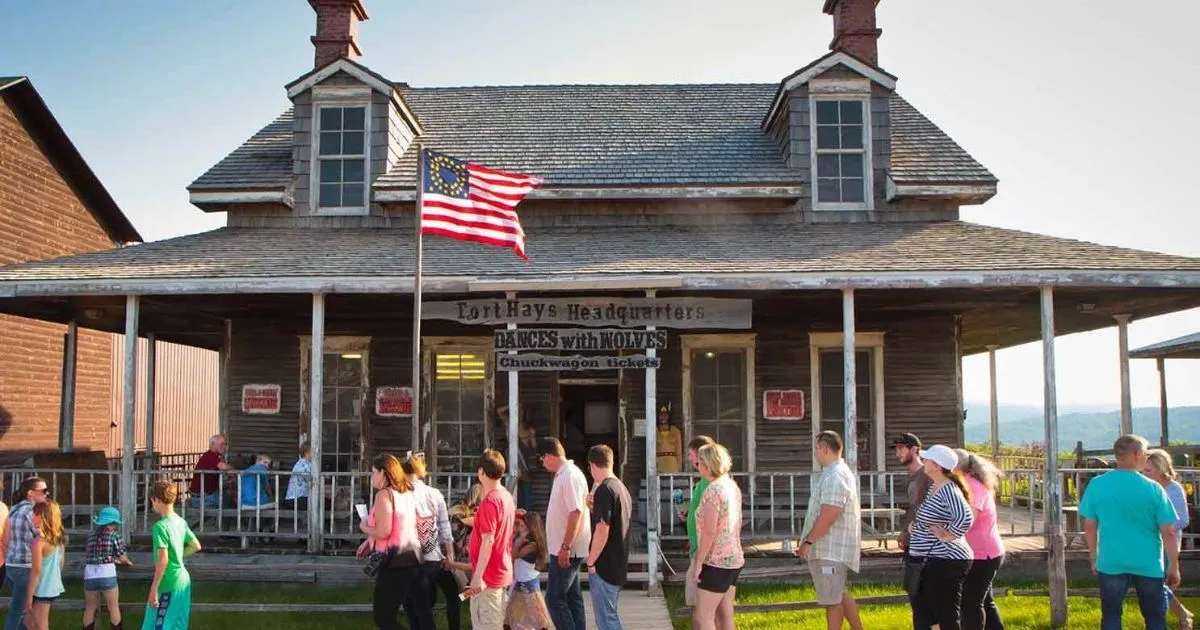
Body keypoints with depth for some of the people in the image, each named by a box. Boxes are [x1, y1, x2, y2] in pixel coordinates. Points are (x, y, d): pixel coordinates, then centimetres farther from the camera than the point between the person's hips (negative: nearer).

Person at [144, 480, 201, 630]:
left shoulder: (160, 526, -15)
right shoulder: (181, 522, 8)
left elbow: (162, 560, -20)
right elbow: (196, 546, 19)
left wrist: (154, 589, -18)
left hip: (169, 585, -8)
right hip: (183, 581, 8)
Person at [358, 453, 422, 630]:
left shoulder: (384, 494, -13)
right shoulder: (407, 494, 12)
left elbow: (383, 532, -19)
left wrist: (364, 527, -1)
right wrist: (370, 541, 18)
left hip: (394, 561, -9)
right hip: (410, 558, 9)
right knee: (389, 614, 17)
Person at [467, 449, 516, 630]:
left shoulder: (489, 501, -19)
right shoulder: (507, 497, 9)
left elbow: (488, 541, -23)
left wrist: (478, 576, -23)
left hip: (488, 576, -9)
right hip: (502, 572, 9)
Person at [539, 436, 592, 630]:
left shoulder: (570, 476, -18)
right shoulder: (564, 474, 14)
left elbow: (576, 512, -24)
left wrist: (565, 547, -23)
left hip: (567, 550, -10)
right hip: (569, 550, 10)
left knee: (554, 599, -6)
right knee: (573, 598, 12)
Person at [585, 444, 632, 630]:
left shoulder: (604, 490, -18)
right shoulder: (622, 487, 10)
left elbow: (602, 531, -23)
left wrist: (590, 561, -14)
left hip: (604, 565, -9)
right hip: (618, 563, 9)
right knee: (609, 613, 19)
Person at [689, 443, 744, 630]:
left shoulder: (712, 490, -17)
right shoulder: (733, 486, 10)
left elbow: (709, 532, -21)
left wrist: (698, 562, -15)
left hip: (716, 561, -9)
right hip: (734, 559, 9)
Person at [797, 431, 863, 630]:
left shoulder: (834, 477, -22)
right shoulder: (830, 473, 13)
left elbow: (827, 517, -26)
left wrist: (807, 542, -18)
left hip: (830, 549, -11)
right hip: (831, 547, 11)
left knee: (832, 600, -1)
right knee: (839, 594, 21)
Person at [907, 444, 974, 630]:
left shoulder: (948, 490, -20)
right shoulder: (934, 487, 11)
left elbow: (965, 517, -36)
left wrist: (947, 536, -23)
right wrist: (915, 525, 12)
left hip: (944, 562, -10)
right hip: (927, 562, 10)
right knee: (921, 614, 18)